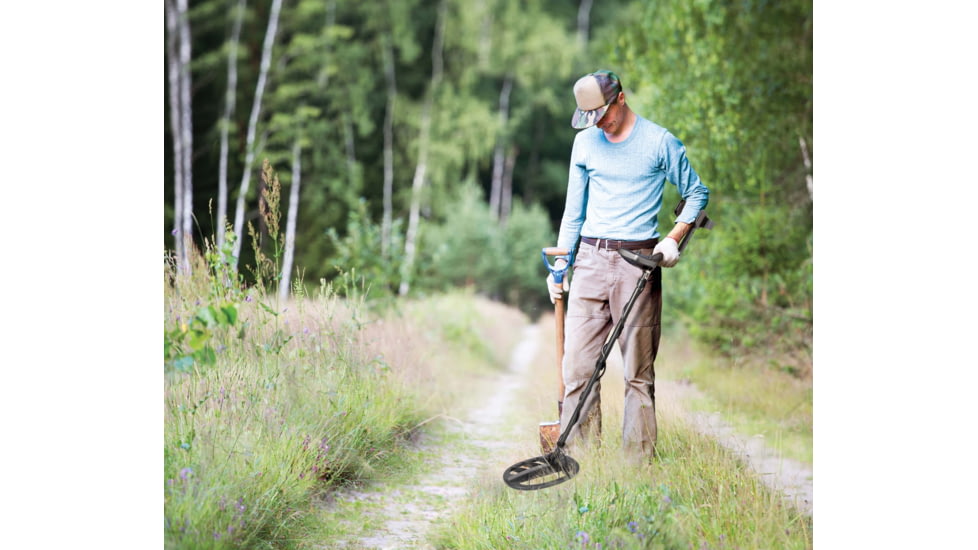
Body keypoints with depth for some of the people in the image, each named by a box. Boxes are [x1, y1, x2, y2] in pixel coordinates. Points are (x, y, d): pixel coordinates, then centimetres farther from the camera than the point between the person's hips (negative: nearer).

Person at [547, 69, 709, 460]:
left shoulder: (659, 142, 0)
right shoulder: (585, 142, 12)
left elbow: (697, 193, 8)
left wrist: (673, 239, -5)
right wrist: (560, 264, 12)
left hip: (638, 262, -3)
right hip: (590, 261, 4)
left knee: (638, 369, -2)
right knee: (578, 363, -3)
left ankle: (639, 461, 2)